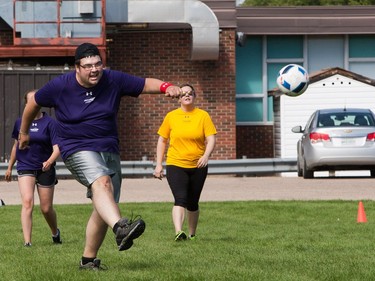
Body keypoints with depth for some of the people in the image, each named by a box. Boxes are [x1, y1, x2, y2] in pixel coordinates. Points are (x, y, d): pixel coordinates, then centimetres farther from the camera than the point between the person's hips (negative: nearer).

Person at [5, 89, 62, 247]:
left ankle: (55, 233, 36)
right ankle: (27, 241, -21)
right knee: (27, 202, -19)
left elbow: (57, 148, -11)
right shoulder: (20, 122, 5)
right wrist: (9, 167, 24)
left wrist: (49, 161, -31)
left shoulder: (49, 123, -5)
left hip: (45, 169, -1)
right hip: (25, 167, 1)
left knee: (46, 208, 6)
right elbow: (16, 146, 18)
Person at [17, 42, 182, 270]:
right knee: (101, 183, -34)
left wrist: (166, 87, -19)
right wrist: (24, 132, 23)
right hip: (77, 149, -5)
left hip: (109, 150, 5)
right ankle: (120, 228, -59)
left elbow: (145, 84, 2)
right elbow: (33, 104, 9)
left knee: (104, 207, 3)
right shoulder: (60, 86, -7)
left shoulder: (114, 80, -1)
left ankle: (89, 259, 17)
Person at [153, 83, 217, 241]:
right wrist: (158, 165, 4)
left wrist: (206, 155, -22)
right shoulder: (171, 117, 3)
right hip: (176, 165, -1)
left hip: (198, 166, 2)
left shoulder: (203, 116, 2)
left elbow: (211, 139, -3)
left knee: (193, 203, 12)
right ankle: (178, 232, -34)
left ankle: (192, 234, 28)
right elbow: (162, 140, 9)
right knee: (180, 199, -20)